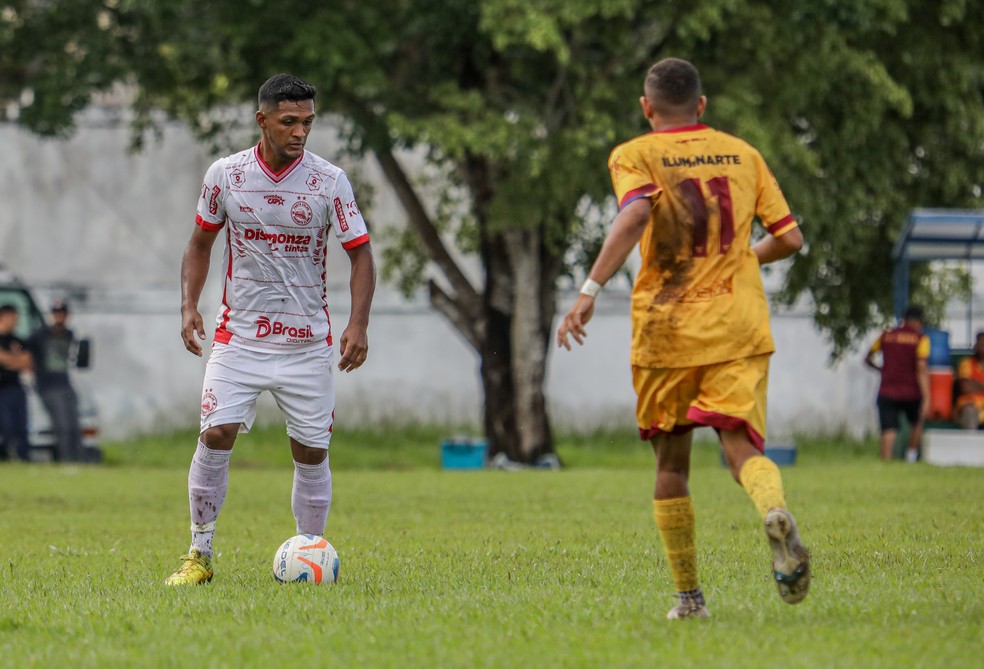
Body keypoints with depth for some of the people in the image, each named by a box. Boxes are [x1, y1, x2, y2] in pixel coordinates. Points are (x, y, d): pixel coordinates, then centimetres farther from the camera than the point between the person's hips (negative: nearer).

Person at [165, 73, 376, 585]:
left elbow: (360, 254, -2)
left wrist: (358, 324, -15)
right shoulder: (225, 175, -2)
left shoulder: (330, 181, -6)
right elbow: (200, 243, 12)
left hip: (307, 342, 0)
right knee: (216, 436, -13)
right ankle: (199, 555, -1)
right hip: (239, 334, 0)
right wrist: (189, 305, -2)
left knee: (311, 452, 2)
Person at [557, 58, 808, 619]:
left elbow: (636, 214, -20)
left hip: (666, 327, -1)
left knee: (672, 463, 12)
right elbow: (791, 239, 11)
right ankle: (776, 511, -43)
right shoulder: (743, 154, 12)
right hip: (739, 325, 1)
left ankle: (690, 595, 15)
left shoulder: (634, 156, 2)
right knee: (742, 447, -8)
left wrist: (591, 289, -25)